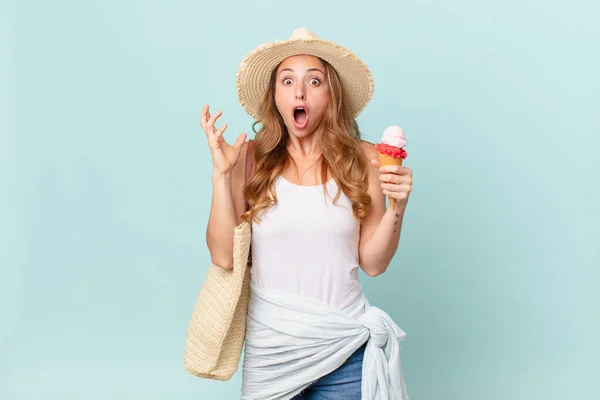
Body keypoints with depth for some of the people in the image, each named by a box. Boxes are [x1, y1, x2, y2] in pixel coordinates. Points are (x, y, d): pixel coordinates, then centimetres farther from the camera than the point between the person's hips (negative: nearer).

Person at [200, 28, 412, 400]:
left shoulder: (362, 159, -4)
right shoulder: (251, 160, -6)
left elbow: (372, 263, -1)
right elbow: (224, 256, -9)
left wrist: (397, 207, -16)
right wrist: (221, 173, -14)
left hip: (345, 346, 1)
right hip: (270, 345, 0)